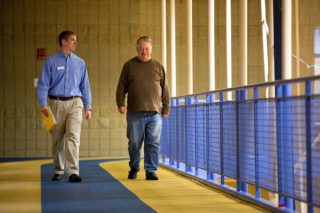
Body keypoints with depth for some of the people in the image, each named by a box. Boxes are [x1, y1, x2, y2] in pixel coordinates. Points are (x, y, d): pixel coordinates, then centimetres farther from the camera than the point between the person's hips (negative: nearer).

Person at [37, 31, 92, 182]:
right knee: (57, 139, 6)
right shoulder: (51, 62, 2)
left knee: (73, 137, -13)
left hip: (75, 103, 1)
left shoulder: (79, 63, 11)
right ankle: (58, 171, 21)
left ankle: (73, 172, -18)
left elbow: (85, 87, 14)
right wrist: (43, 104, -13)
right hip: (56, 103, -1)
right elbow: (42, 84, -1)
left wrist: (88, 107, 9)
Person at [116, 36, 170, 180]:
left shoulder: (158, 66, 13)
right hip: (135, 113, -1)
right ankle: (134, 169, 20)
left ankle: (151, 171, 5)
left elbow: (165, 89, 14)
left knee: (153, 144, -2)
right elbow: (121, 87, 8)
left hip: (154, 113, 1)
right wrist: (120, 104, -5)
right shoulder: (129, 65, 10)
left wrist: (166, 108, 9)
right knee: (134, 143, 2)